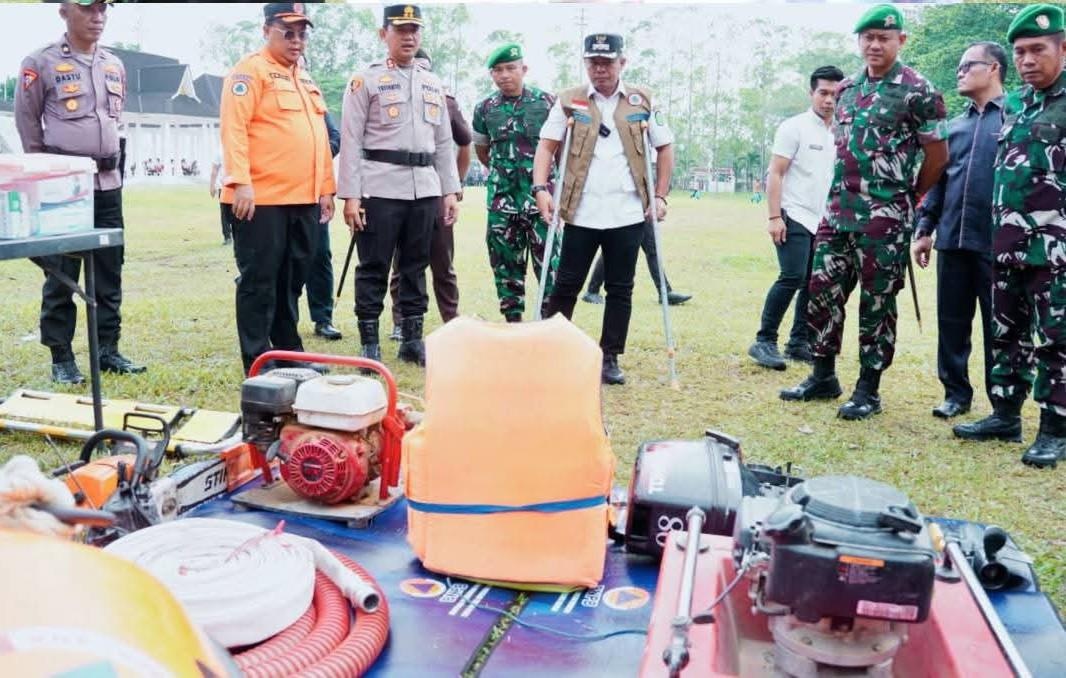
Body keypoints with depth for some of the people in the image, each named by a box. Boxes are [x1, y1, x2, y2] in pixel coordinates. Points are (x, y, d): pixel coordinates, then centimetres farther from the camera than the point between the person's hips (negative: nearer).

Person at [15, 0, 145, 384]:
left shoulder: (115, 66, 12)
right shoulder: (41, 63, -4)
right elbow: (27, 122, 2)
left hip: (108, 184, 5)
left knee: (110, 274, 8)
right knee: (61, 276, -1)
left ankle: (108, 351, 17)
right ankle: (61, 359, 7)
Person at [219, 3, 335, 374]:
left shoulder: (306, 79, 21)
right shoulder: (250, 70, -4)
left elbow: (318, 137, 22)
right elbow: (234, 128, -13)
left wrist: (325, 189, 18)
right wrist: (240, 181, -22)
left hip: (303, 200, 8)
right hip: (262, 199, -7)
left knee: (292, 280, 13)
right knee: (259, 281, -2)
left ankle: (290, 353, 23)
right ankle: (257, 363, 5)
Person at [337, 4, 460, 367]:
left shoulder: (434, 84, 16)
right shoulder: (365, 81, 1)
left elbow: (444, 142, 17)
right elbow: (351, 142, -5)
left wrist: (450, 191, 10)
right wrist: (350, 196, -12)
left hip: (424, 188, 5)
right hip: (380, 188, -5)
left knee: (416, 266, 10)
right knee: (373, 268, 0)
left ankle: (412, 340, 19)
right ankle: (369, 344, 8)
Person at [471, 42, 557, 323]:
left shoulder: (547, 102, -1)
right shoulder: (484, 108, 6)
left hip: (541, 196, -3)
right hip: (501, 199, 3)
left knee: (548, 261, -6)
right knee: (505, 263, 8)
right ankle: (512, 319, 18)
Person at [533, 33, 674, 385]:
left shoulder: (642, 101, 7)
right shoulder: (569, 101, 4)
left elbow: (665, 148, 11)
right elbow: (546, 145, 1)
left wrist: (660, 196, 3)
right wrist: (541, 188, -13)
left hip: (628, 214, 1)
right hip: (581, 213, -1)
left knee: (620, 289, 6)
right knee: (566, 286, 3)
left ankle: (609, 358, 17)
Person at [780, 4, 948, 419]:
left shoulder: (917, 91, -7)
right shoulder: (846, 89, 11)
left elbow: (938, 155, -2)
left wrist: (906, 197, 9)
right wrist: (847, 192, 17)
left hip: (885, 218, -6)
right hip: (838, 211, 6)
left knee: (877, 304, 2)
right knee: (822, 291, 8)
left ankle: (868, 390, 12)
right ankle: (823, 377, 22)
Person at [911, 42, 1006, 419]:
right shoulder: (954, 125, 16)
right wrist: (924, 229, 11)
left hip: (996, 242, -5)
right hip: (952, 239, 5)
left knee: (998, 326, 3)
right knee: (951, 321, 10)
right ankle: (956, 392, 23)